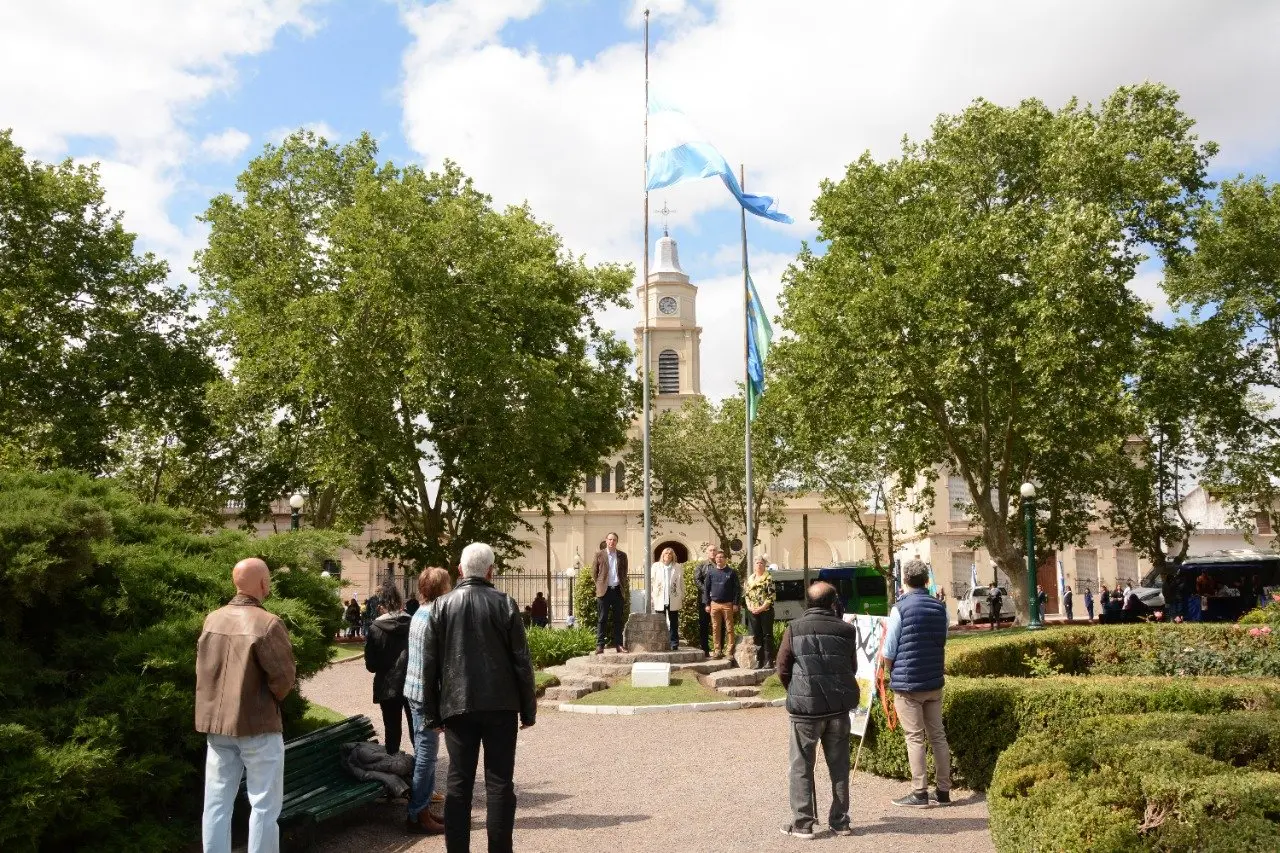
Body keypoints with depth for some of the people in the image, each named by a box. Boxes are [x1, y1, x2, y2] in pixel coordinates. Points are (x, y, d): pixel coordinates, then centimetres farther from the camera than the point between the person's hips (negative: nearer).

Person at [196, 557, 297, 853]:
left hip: (216, 722, 6)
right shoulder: (268, 623, -18)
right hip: (257, 724, -6)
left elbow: (203, 668, 10)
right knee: (264, 805, 4)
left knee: (217, 803, 12)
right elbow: (284, 676, -16)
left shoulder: (212, 619, 2)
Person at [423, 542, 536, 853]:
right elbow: (521, 661, -3)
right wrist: (528, 709, 4)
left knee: (458, 782, 7)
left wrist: (432, 712, 9)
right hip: (500, 705, -2)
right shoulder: (504, 603, -3)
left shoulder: (442, 605, 3)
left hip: (457, 706, 2)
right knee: (499, 782, 4)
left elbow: (430, 664, 3)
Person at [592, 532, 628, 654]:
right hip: (604, 591, -2)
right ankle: (599, 645, -2)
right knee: (602, 619, -2)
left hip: (618, 590, 2)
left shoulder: (622, 555, 9)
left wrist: (625, 586, 12)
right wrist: (600, 584, 5)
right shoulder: (599, 554, 2)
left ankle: (618, 644, 9)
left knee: (618, 619, 5)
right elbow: (594, 572, 8)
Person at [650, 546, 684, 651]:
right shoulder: (655, 566, 7)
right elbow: (651, 581, 6)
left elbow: (681, 583, 5)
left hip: (673, 600, 0)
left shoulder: (678, 567, 6)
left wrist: (682, 596, 0)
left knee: (673, 624, 4)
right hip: (659, 600, 0)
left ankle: (674, 644, 9)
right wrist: (651, 595, -1)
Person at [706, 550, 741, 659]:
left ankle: (731, 651, -1)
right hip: (715, 604, 3)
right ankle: (718, 650, 10)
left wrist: (735, 603, -7)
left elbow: (737, 589, -1)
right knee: (716, 629, 5)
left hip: (728, 604, -3)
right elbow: (707, 589, 12)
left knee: (729, 629, -3)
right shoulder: (711, 573, 10)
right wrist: (707, 604, 5)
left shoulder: (731, 573, 2)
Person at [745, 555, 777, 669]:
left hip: (766, 611, -6)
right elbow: (746, 594, 14)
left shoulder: (769, 578, -4)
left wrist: (762, 607, -16)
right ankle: (759, 660, 14)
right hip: (753, 612, 6)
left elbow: (772, 596, -10)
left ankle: (769, 661, 2)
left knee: (767, 636, -2)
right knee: (756, 636, 8)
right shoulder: (750, 579, 14)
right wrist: (749, 606, -2)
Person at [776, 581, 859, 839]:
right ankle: (840, 821, 19)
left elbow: (782, 670, -1)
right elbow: (852, 668, 8)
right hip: (839, 708, 2)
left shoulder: (794, 629, -4)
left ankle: (802, 823, 8)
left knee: (802, 767, 8)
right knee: (839, 766, 13)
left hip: (805, 708, -2)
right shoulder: (846, 630, 0)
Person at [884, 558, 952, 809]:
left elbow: (888, 654, -10)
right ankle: (943, 790, 15)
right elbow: (942, 645, 13)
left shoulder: (901, 608, -12)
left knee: (915, 738, 0)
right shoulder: (939, 608, 4)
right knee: (938, 736, 11)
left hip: (907, 684, -5)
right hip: (934, 682, 5)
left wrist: (891, 671, 8)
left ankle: (919, 793, 2)